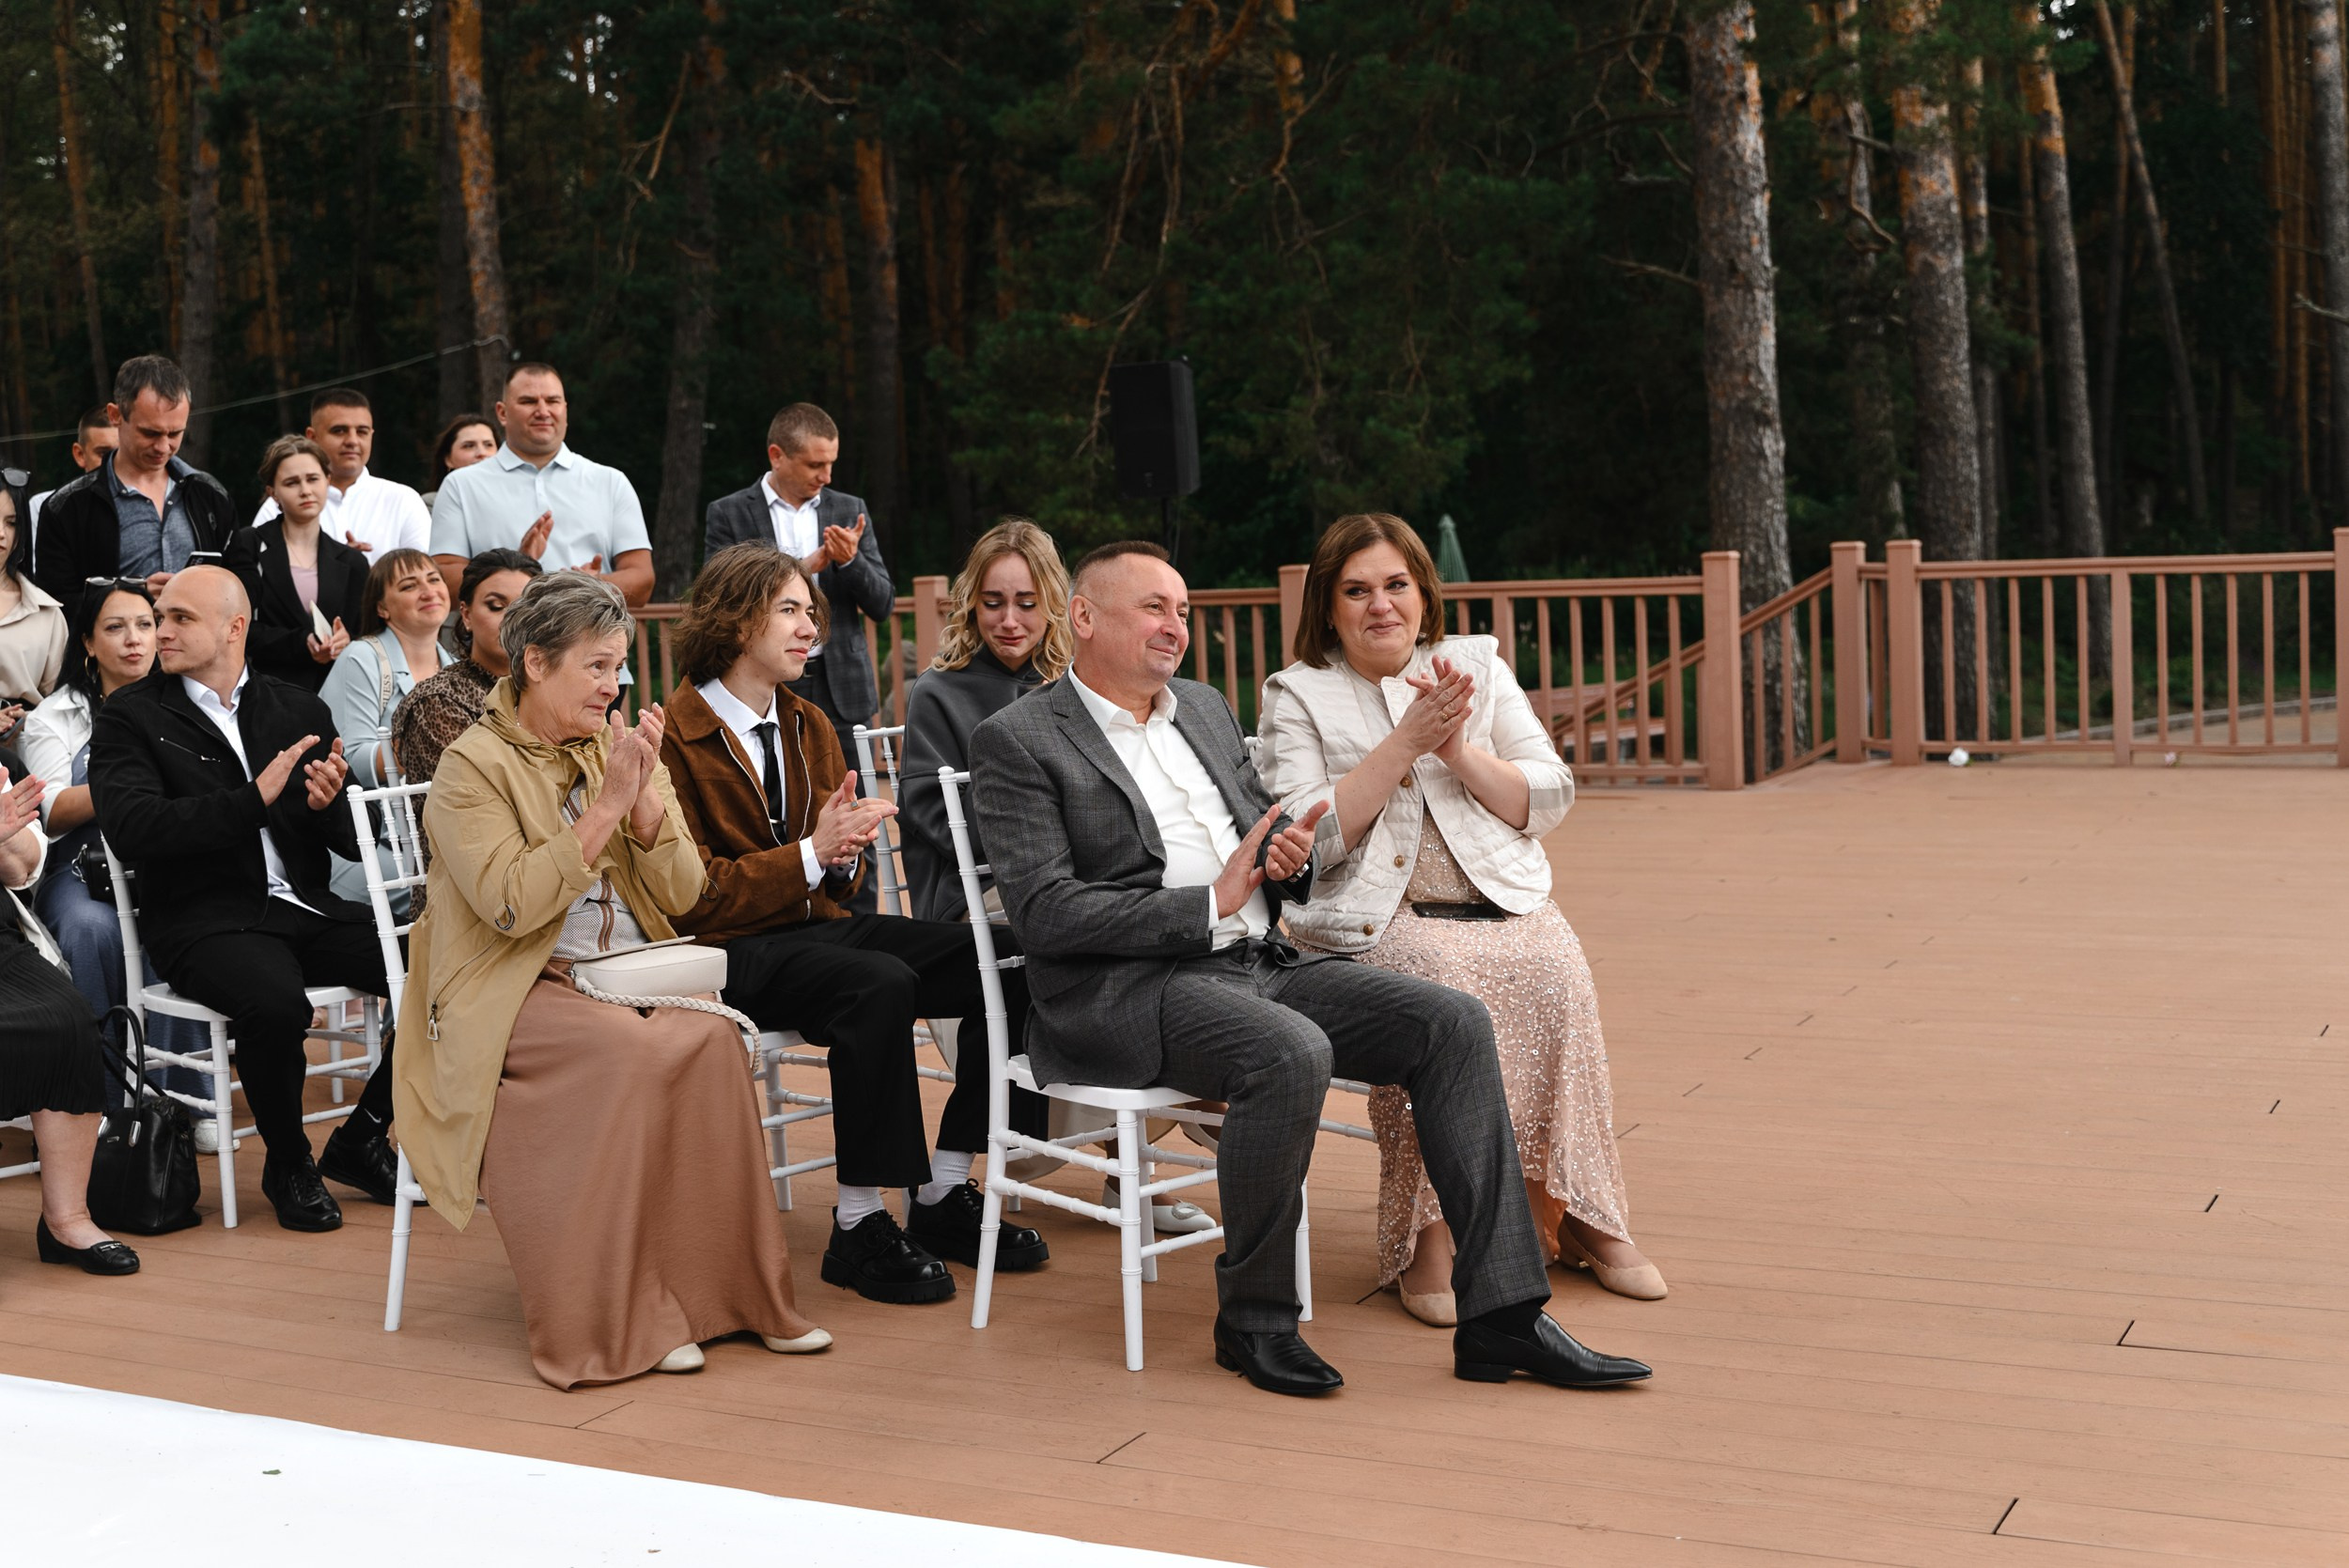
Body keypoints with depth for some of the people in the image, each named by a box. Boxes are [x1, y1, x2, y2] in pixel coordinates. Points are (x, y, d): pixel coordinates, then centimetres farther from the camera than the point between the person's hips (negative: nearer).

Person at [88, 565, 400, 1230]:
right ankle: (289, 1166, -6)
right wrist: (254, 800, -22)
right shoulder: (129, 717, 4)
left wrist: (328, 803, -11)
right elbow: (131, 828, -14)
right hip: (204, 920, -4)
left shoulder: (299, 709, 15)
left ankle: (361, 1139, 3)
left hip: (306, 906, 4)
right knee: (276, 1003, -35)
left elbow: (351, 841, 14)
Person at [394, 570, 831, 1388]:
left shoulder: (623, 748, 14)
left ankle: (733, 1291, -19)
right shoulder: (472, 766, -3)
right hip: (517, 994, -5)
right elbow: (511, 904, -18)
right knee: (638, 1050, -33)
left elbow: (683, 895, 6)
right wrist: (605, 807, -17)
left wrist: (644, 797, -8)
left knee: (712, 1037, -27)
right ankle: (623, 1317, -23)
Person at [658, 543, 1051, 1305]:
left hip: (815, 924, 7)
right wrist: (811, 855, -18)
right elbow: (689, 898, -11)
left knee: (1007, 963, -14)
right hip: (729, 955, -7)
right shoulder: (674, 739, -6)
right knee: (879, 984, -36)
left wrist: (844, 851, -6)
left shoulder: (808, 727, 17)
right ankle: (859, 1228, -24)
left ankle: (943, 1196, -4)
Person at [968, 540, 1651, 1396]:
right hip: (1127, 989, -7)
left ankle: (1500, 1313, -12)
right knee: (1292, 1052, -35)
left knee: (1453, 1022, -12)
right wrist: (1212, 904, -16)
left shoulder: (1207, 709, 21)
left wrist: (1290, 860, 0)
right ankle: (1254, 1320, -15)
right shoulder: (1017, 740, -1)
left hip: (1260, 964, 7)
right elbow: (1046, 911, -12)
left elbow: (1269, 840, 26)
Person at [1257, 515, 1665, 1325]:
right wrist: (1404, 742, -11)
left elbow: (1548, 800, 9)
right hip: (1377, 917, -3)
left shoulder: (1479, 665, 16)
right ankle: (1426, 1235, -29)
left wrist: (1457, 748, -7)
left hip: (1503, 904, 3)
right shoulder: (1297, 696, 8)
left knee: (1557, 974, -29)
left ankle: (1580, 1210, -17)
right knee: (1442, 981, -34)